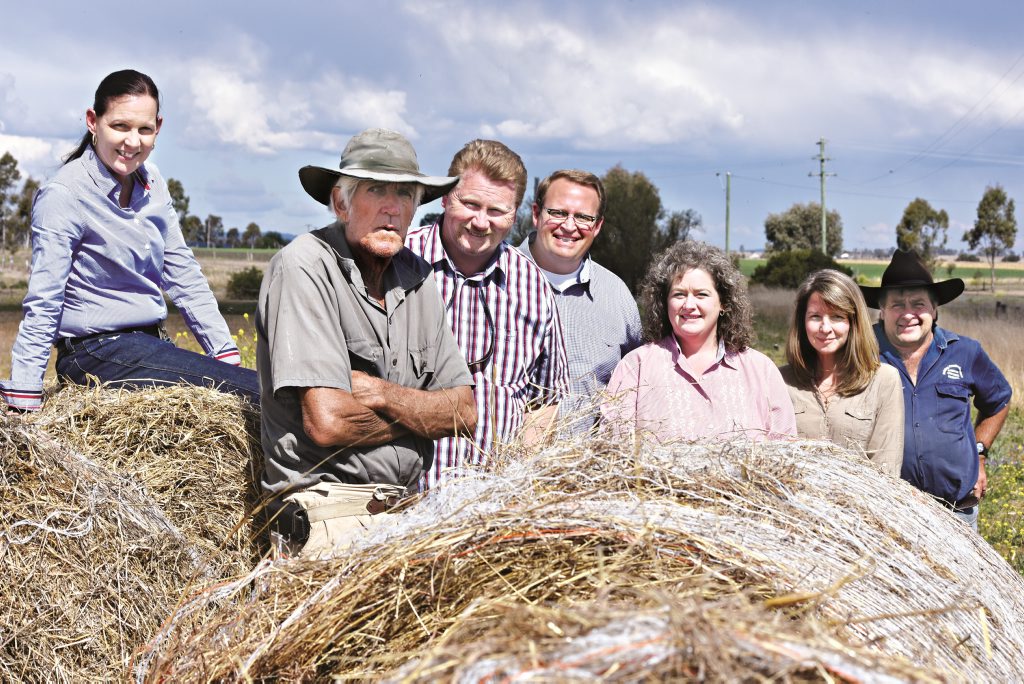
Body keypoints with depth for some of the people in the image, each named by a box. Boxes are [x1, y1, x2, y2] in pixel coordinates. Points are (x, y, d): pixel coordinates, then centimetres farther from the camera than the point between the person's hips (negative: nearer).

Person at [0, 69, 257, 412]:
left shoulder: (151, 182, 7)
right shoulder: (63, 194, -14)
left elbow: (183, 275, 11)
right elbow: (42, 306, -16)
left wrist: (227, 354, 6)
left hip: (148, 344, 8)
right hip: (99, 353, -8)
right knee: (263, 395, -19)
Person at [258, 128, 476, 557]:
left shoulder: (416, 276, 12)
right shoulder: (304, 266, -8)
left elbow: (464, 413, 7)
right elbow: (327, 422, -17)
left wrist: (379, 392, -10)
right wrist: (421, 415, -1)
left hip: (409, 503, 8)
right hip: (329, 505, -8)